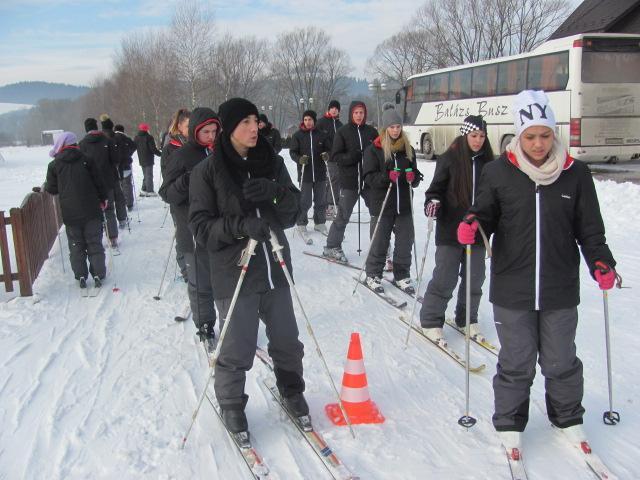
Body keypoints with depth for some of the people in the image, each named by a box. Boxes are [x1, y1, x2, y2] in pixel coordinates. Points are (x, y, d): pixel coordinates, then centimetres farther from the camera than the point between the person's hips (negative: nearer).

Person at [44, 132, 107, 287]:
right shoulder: (86, 160, 1)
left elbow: (52, 189, 4)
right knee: (94, 243, 7)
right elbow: (99, 181, 3)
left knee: (76, 245, 10)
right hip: (91, 210, 0)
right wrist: (103, 199, 16)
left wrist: (44, 187, 26)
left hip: (70, 213, 0)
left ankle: (81, 276, 9)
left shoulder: (54, 165, -1)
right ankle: (98, 274, 6)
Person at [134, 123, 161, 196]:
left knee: (145, 175, 17)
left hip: (141, 160, 7)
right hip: (148, 160, -7)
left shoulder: (136, 138, 7)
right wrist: (160, 154, -6)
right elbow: (153, 149, -17)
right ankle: (150, 191, -4)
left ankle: (143, 190, 16)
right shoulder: (149, 138, -15)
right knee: (149, 175, -4)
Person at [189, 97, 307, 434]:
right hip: (233, 272, -4)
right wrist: (240, 225, -25)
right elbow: (201, 225, -8)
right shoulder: (208, 171, -6)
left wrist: (275, 193, -18)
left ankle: (291, 388, 41)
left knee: (286, 340, 15)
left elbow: (293, 213, 4)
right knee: (237, 349, 3)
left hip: (275, 267, 4)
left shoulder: (273, 163, 5)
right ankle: (231, 403, 29)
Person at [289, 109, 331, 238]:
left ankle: (320, 223, 25)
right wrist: (299, 159, -18)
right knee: (304, 201, -2)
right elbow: (292, 152, 1)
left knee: (320, 200, 12)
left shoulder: (322, 135, 4)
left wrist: (326, 155, -11)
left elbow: (328, 149, 12)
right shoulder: (297, 135, 0)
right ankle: (301, 224, 12)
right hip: (305, 173, -2)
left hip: (320, 173, 3)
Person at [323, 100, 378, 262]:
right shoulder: (342, 132, -1)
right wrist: (351, 157, -21)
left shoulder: (371, 131, 6)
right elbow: (335, 156, -4)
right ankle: (332, 247, 18)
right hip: (349, 181, -3)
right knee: (343, 216, 4)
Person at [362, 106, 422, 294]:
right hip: (382, 203, -4)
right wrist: (387, 176, -25)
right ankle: (373, 275, 20)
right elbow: (369, 176, -9)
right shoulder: (374, 149, -3)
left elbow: (416, 177, 13)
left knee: (405, 241, 7)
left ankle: (402, 276, 22)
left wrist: (413, 177, -11)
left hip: (404, 204, 4)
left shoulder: (408, 149, 10)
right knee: (379, 242, 4)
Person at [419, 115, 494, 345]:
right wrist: (432, 203, -22)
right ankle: (431, 322, 13)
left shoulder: (488, 162, 6)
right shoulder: (449, 159, -6)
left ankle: (467, 319, 29)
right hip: (451, 231, -4)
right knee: (444, 278, -1)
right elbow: (436, 188, -3)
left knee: (474, 278, 12)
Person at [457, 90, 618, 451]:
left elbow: (590, 228, 4)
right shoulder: (499, 172, -4)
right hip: (512, 289, -1)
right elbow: (487, 214, 5)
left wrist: (601, 262, -9)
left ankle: (568, 417, 40)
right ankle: (510, 422, 30)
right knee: (516, 363, 9)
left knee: (561, 361, 16)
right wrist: (472, 224, -17)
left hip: (560, 290, 1)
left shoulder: (575, 173, -2)